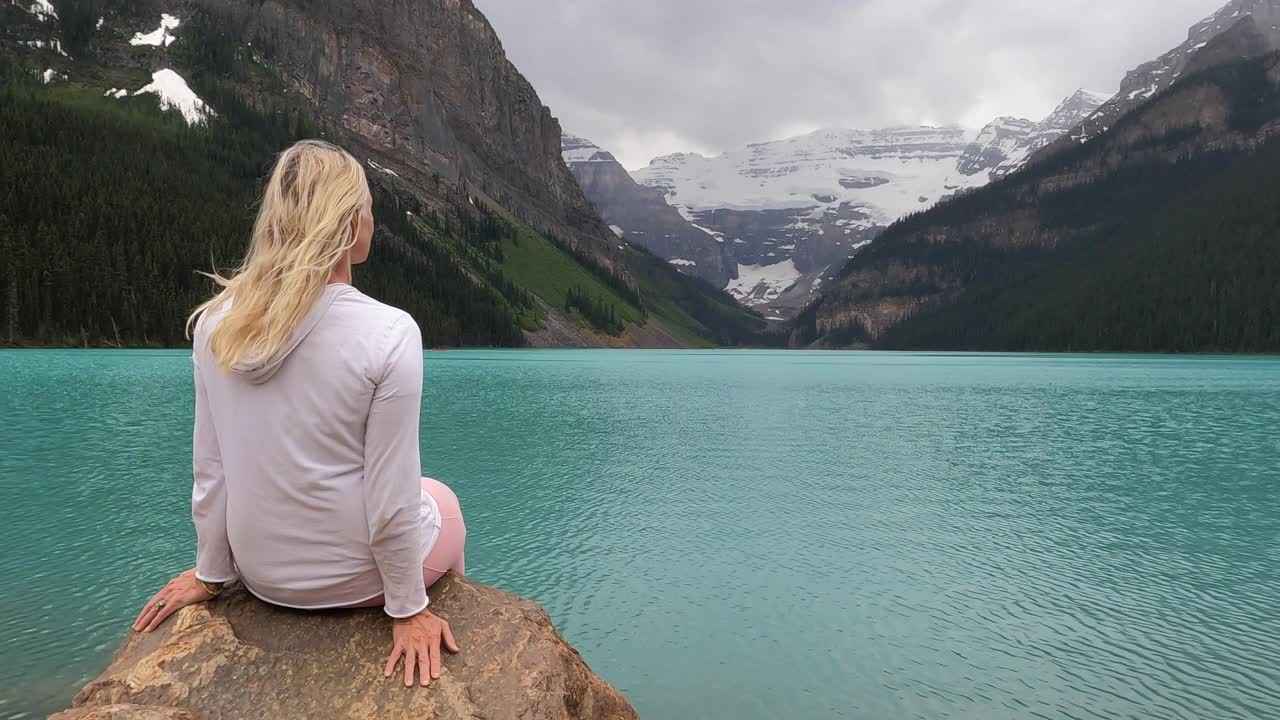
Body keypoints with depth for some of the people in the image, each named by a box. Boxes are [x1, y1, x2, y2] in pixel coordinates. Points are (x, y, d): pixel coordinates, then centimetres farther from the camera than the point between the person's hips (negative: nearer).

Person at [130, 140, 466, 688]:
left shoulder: (216, 322, -11)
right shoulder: (388, 332, -26)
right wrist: (407, 609, -9)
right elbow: (392, 498, -22)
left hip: (261, 572, 5)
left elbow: (210, 470, -3)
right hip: (353, 576, -4)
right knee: (442, 503, 29)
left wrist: (211, 573, 11)